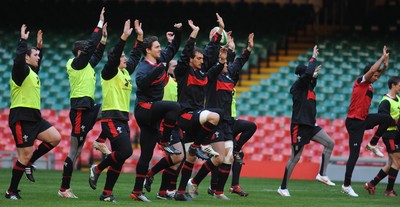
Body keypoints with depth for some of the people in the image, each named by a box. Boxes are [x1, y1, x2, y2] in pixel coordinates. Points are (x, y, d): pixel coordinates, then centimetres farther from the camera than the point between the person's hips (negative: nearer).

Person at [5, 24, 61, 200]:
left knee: (55, 138, 0)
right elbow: (19, 59, -31)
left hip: (34, 118, 9)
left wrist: (40, 46, 37)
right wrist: (23, 41, -28)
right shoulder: (21, 70, -9)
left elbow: (37, 64, 41)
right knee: (25, 155, -8)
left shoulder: (32, 72, 18)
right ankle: (11, 192, 1)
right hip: (21, 118, -9)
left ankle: (29, 163, 11)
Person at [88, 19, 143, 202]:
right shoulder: (109, 72, -5)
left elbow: (135, 57, 25)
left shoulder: (125, 72, 16)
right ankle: (97, 170, -1)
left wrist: (140, 37, 18)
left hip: (123, 118, 8)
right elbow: (114, 56, -21)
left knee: (120, 158, 4)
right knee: (125, 151, -21)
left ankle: (107, 194, 6)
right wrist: (124, 37, -26)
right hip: (111, 118, -8)